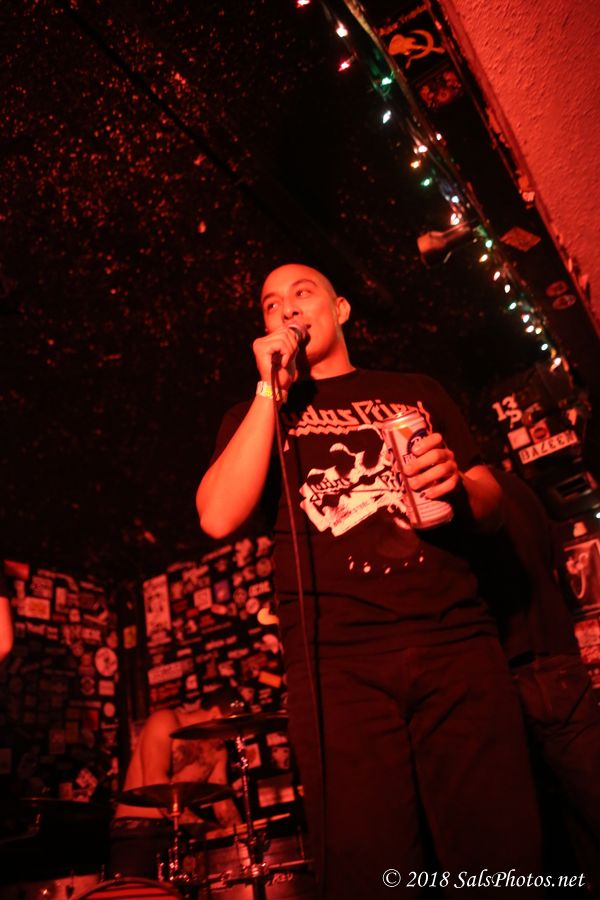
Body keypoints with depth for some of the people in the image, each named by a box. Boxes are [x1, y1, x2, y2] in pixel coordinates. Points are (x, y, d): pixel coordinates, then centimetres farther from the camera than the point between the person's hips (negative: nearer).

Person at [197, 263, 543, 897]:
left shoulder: (416, 392, 23)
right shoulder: (255, 415, 17)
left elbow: (491, 506, 20)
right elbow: (218, 517, -2)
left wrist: (457, 481, -4)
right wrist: (272, 389, -2)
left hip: (456, 638, 2)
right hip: (336, 658, -1)